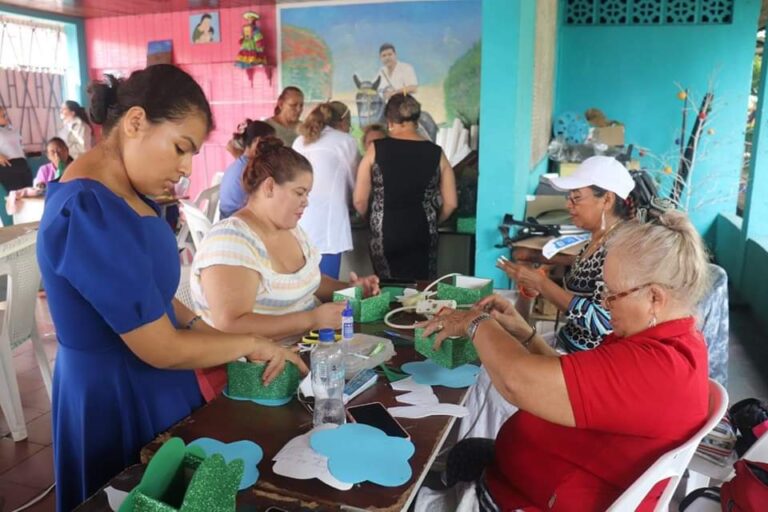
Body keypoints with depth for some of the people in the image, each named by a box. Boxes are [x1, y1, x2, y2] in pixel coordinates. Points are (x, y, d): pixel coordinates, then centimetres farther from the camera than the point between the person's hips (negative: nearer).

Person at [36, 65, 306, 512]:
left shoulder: (126, 192, 1)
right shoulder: (90, 212, -29)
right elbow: (161, 349, -25)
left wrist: (207, 331, -2)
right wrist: (250, 344, -12)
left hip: (151, 386, 9)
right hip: (116, 396, -9)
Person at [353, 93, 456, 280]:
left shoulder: (376, 149, -4)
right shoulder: (436, 153, 0)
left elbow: (360, 201, -2)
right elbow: (450, 203, 4)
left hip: (385, 234, -1)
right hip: (422, 236, 1)